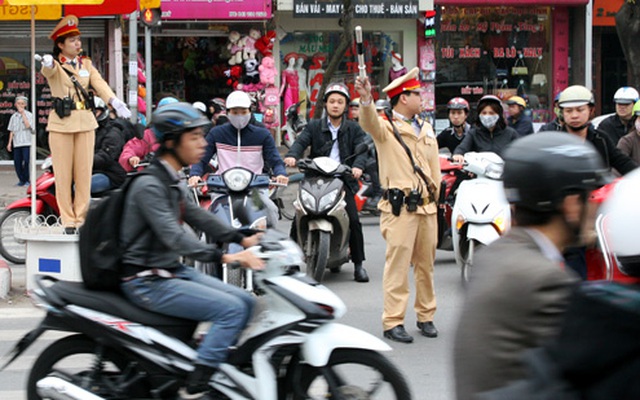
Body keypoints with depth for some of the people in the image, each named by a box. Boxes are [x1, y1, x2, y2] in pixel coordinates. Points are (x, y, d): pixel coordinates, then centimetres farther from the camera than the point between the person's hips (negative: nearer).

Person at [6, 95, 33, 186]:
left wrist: (23, 114, -11)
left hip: (26, 142, -4)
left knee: (26, 161, -10)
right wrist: (9, 143, 11)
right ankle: (21, 180, 12)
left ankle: (27, 180, -1)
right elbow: (11, 131, 16)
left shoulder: (29, 115, 2)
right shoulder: (13, 117, 13)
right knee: (17, 162, 2)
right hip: (16, 143, 4)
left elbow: (28, 125, -15)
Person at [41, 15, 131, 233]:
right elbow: (48, 71, -25)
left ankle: (81, 218, 12)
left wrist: (115, 101, -22)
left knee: (84, 172, 4)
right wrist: (47, 63, -51)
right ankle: (68, 221, 3)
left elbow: (100, 84, -3)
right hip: (61, 123, -4)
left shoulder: (86, 64, 12)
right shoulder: (55, 66, -1)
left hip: (85, 122, 4)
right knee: (63, 174, -2)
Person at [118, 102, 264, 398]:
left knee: (246, 302, 6)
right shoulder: (148, 185, -18)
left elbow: (198, 217, 19)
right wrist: (225, 257, -36)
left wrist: (242, 240, 8)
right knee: (230, 309, -21)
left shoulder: (173, 183, 13)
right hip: (147, 281, -10)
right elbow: (173, 236, -28)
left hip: (173, 271, 10)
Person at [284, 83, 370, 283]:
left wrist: (358, 166, -24)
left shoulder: (354, 129, 12)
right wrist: (292, 155, -27)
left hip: (343, 181, 0)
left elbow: (362, 150, -2)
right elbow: (301, 141, -4)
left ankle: (358, 264, -2)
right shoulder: (314, 126, 12)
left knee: (353, 220, -13)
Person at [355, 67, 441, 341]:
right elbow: (369, 122, -25)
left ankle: (426, 316, 24)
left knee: (426, 263, 12)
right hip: (400, 208, -6)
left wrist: (434, 195, 10)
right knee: (397, 263, -8)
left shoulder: (426, 129, 19)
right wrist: (366, 100, -45)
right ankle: (392, 322, -5)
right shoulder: (386, 128, -2)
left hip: (427, 206, 6)